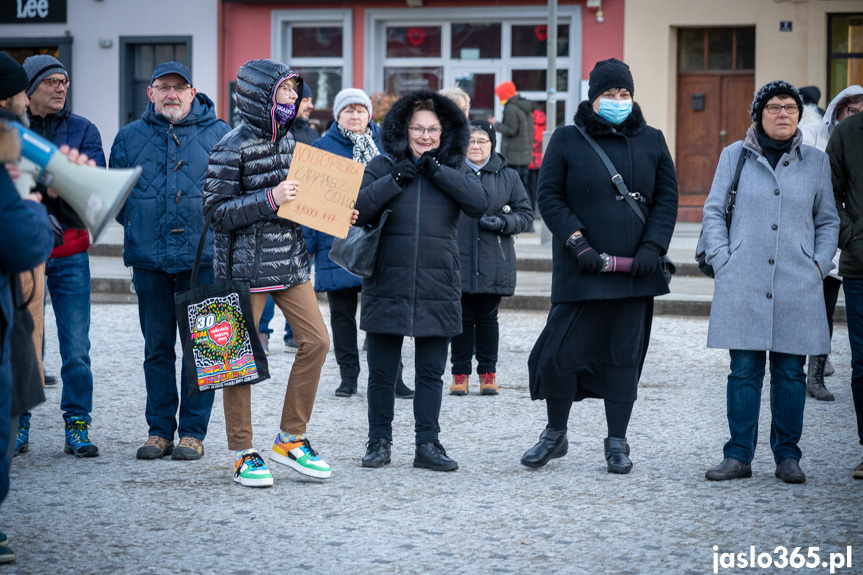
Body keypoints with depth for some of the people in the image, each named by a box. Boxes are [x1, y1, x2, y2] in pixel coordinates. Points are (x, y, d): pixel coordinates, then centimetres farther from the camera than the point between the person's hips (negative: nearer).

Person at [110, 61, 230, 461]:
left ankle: (193, 431, 8)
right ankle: (160, 429, 16)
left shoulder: (217, 135, 2)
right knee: (157, 348, 8)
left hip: (202, 257, -2)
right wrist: (139, 225, 6)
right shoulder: (130, 137, 8)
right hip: (150, 258, 2)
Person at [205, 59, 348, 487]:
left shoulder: (287, 140, 12)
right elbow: (216, 210, -15)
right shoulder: (231, 149, -12)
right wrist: (270, 198, -22)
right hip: (246, 264, -7)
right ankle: (243, 454, 9)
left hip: (290, 259, 7)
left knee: (316, 340, 1)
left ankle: (290, 439, 14)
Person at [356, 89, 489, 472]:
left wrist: (436, 171, -13)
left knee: (431, 373, 6)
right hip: (386, 289, -1)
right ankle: (379, 442, 18)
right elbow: (356, 209, -9)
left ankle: (428, 444, 14)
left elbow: (479, 203, -11)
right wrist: (396, 179, -15)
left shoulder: (454, 171, 8)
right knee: (382, 372, 6)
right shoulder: (382, 167, 3)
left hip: (438, 292, 1)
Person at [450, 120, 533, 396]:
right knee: (462, 317, 3)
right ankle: (460, 373, 11)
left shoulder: (507, 176, 7)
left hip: (494, 264, 1)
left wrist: (504, 223, -9)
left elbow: (526, 212, 9)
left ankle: (488, 373, 16)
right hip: (458, 260, -1)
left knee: (487, 317, 8)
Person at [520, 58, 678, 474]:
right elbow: (549, 196, 0)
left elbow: (667, 198, 9)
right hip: (580, 269, -2)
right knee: (562, 351, -3)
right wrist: (577, 244, -11)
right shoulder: (567, 140, 2)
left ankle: (617, 443, 14)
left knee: (625, 355, 4)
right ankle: (555, 435, 15)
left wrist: (652, 247, -4)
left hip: (634, 269, 2)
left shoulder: (651, 142, 9)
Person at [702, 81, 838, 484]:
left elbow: (828, 220, 17)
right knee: (744, 370, 0)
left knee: (790, 372, 3)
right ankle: (738, 455, 6)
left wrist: (819, 265, 4)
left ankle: (787, 456, 12)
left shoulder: (816, 162, 10)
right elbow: (714, 212, 9)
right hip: (743, 284, -1)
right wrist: (722, 261, -1)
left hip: (797, 286, 1)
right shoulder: (735, 156, 7)